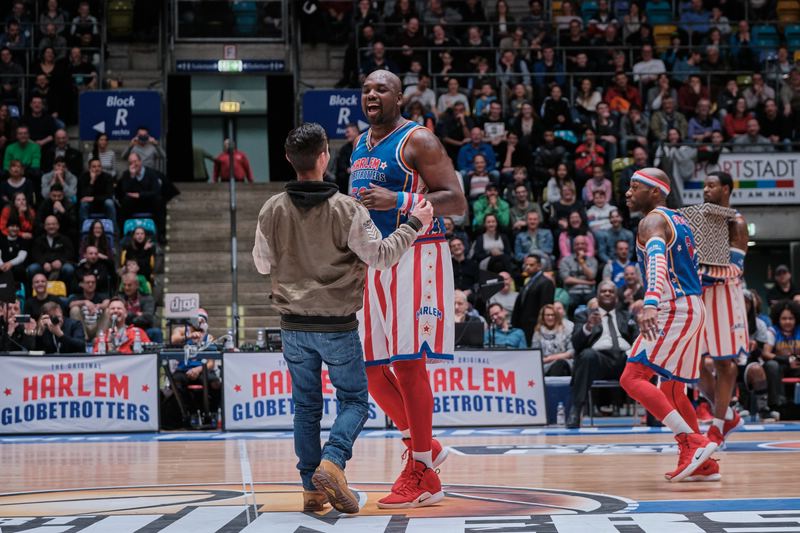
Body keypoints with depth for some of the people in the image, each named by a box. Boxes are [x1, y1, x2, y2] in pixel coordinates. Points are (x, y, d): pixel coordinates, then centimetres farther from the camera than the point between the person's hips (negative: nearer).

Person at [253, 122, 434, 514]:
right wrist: (414, 225, 0)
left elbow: (263, 264, 8)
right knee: (354, 400, 8)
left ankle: (311, 488, 12)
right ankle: (331, 464, -15)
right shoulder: (346, 209, -13)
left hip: (294, 326, 3)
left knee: (306, 406, 13)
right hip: (338, 326, -3)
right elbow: (380, 257, -10)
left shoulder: (272, 211, -4)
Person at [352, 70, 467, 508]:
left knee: (408, 362, -10)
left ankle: (423, 476, -2)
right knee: (370, 365, 7)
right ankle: (423, 446, 25)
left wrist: (398, 201, -25)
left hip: (415, 257, -8)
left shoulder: (418, 141, -9)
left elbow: (456, 202, -15)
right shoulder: (361, 145, 15)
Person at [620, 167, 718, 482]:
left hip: (674, 310, -10)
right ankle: (703, 464, 23)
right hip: (693, 308, 10)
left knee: (633, 378, -16)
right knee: (671, 390, 19)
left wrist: (651, 303, -46)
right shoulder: (677, 220, 20)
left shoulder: (653, 220, -10)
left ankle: (695, 444, -23)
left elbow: (658, 259, -30)